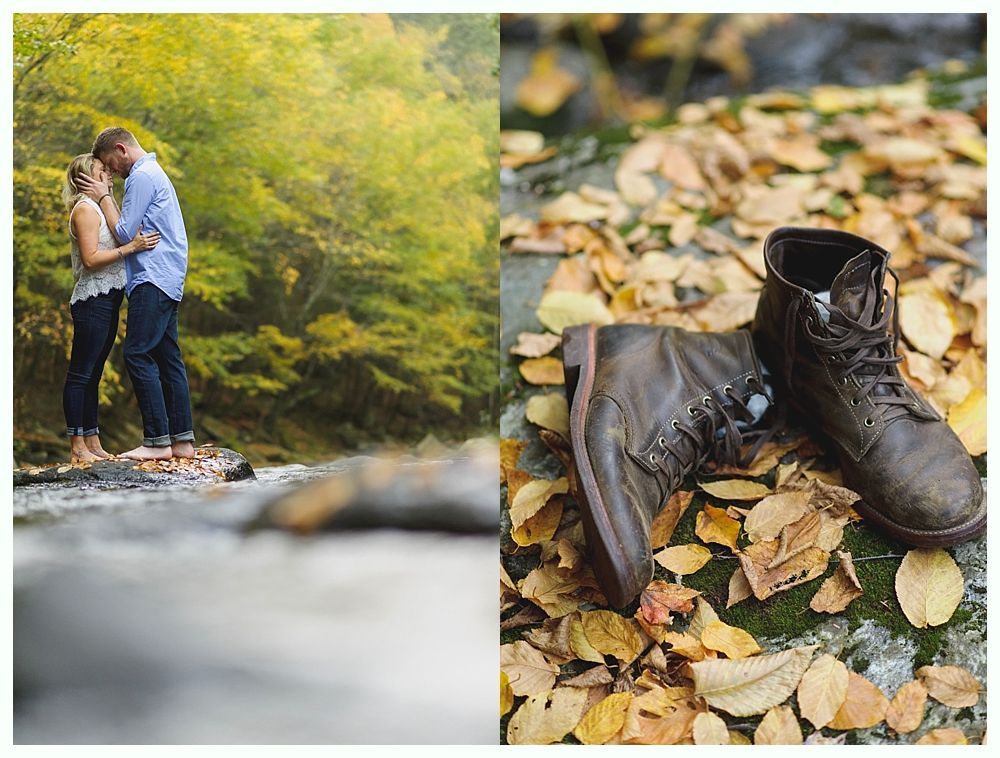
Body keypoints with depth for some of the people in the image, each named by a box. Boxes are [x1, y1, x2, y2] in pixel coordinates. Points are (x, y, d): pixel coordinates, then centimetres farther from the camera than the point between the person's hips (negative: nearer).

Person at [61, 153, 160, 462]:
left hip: (107, 301, 10)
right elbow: (90, 259, -18)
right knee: (80, 374, -6)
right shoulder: (85, 208, -9)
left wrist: (136, 242, 9)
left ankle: (93, 445, 14)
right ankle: (77, 448, -4)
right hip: (92, 300, -10)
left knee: (92, 375, 11)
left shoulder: (99, 207, 20)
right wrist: (130, 247, -21)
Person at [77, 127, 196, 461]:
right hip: (166, 280, 10)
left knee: (138, 355, -12)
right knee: (168, 356, 7)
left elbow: (124, 233, -11)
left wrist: (104, 198, 1)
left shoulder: (141, 176, -9)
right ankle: (182, 439, 6)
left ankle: (157, 441, -14)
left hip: (153, 279, -10)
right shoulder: (153, 173, 24)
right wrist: (107, 197, 14)